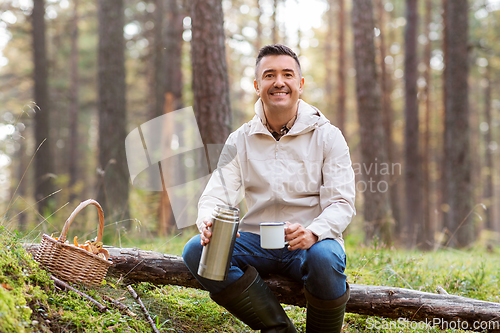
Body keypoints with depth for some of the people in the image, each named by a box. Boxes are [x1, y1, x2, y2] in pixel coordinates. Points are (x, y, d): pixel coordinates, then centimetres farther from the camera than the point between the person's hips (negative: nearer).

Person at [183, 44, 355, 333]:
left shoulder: (327, 136, 1)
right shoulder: (240, 141, 8)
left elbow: (342, 203, -7)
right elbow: (215, 197, -1)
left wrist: (313, 232, -30)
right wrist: (209, 223, -26)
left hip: (310, 243, -3)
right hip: (257, 243, 3)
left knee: (324, 257, -37)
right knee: (196, 250, -23)